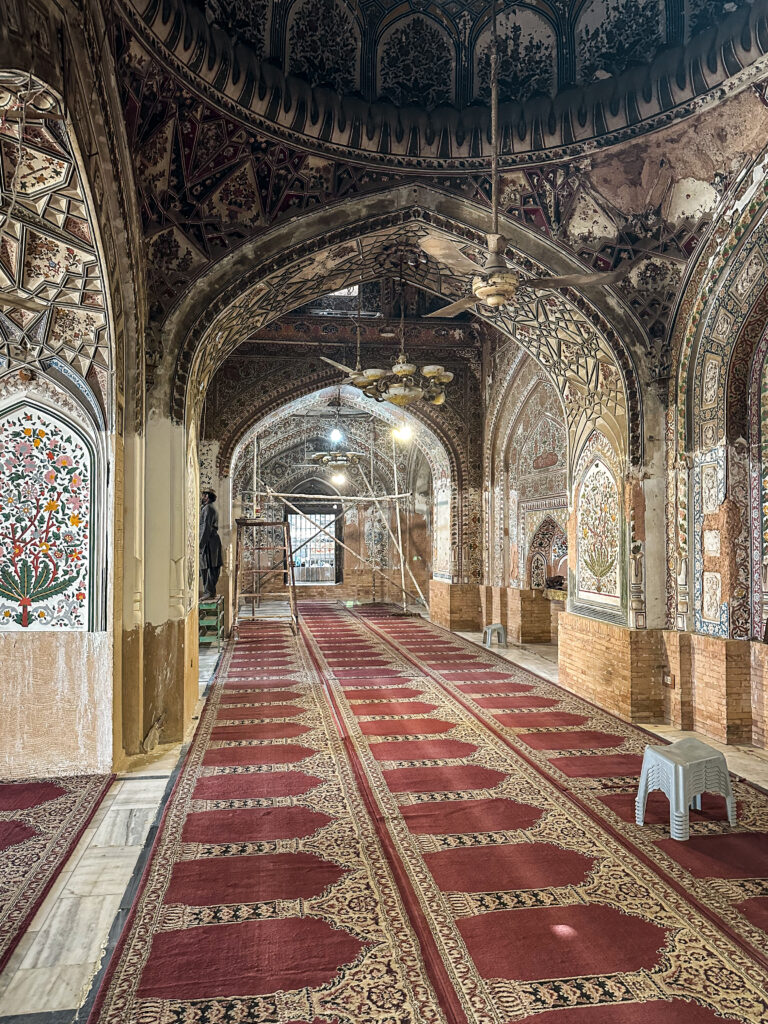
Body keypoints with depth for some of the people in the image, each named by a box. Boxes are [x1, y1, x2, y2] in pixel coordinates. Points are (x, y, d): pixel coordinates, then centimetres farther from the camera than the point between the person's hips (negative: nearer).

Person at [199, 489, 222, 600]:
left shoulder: (208, 508, -10)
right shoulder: (213, 508, 21)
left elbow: (207, 527, -17)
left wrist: (201, 544, -18)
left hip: (208, 541, -10)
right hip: (214, 539, 10)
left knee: (206, 567, -9)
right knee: (212, 567, 10)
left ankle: (209, 592, -9)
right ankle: (211, 591, 14)